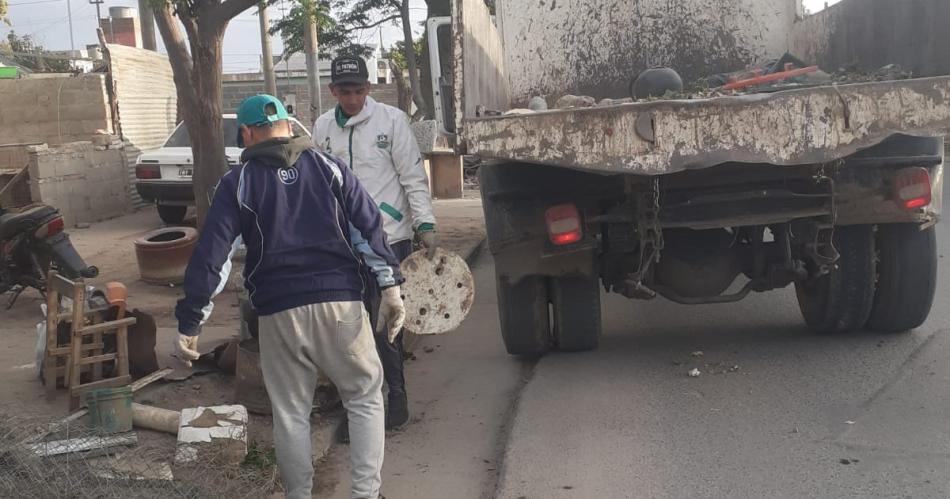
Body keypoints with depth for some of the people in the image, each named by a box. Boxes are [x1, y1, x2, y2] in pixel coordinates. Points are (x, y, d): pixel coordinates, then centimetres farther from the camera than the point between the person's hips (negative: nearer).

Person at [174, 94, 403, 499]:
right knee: (365, 398, 14)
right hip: (340, 302, 1)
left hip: (279, 311, 0)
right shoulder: (329, 167, 9)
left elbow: (211, 253, -1)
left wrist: (189, 322, -1)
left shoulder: (237, 182, 5)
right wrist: (390, 286, 1)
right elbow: (369, 227, 1)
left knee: (290, 414, 13)